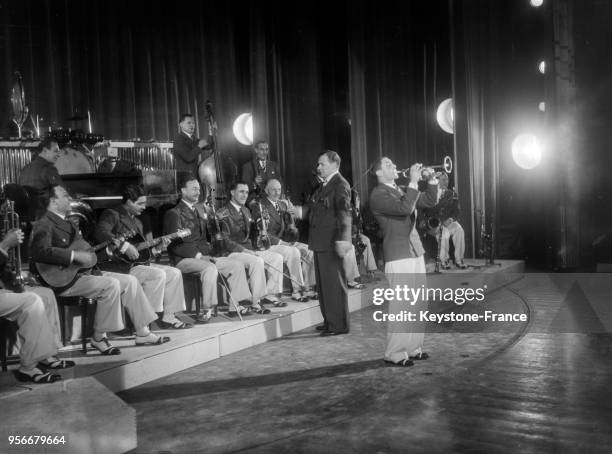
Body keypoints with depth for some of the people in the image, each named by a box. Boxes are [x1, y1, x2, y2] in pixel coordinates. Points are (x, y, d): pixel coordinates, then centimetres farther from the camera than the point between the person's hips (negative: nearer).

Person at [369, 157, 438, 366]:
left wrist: (432, 179, 6)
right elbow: (404, 209, -23)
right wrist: (413, 182, -19)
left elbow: (429, 201, 19)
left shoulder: (401, 191, 18)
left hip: (415, 252, 9)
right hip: (398, 256, -8)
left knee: (419, 304, 10)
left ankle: (413, 347, 19)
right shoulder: (378, 195, -10)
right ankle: (395, 353, 1)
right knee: (401, 305, -7)